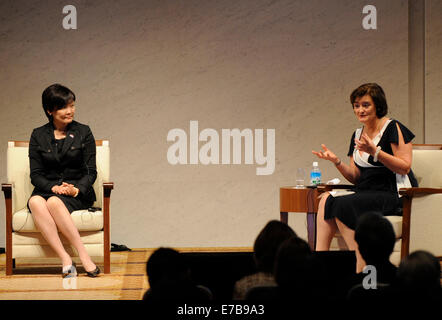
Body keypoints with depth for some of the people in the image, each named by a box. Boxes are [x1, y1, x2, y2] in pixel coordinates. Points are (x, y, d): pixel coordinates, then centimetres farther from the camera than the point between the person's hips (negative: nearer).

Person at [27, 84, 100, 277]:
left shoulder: (83, 132, 7)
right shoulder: (38, 136, 10)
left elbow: (91, 172, 4)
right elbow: (36, 174, 5)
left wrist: (77, 189, -16)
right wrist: (53, 187, -14)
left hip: (78, 193, -2)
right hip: (47, 189, 2)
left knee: (54, 202, -36)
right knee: (35, 202, -35)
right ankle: (66, 260, -41)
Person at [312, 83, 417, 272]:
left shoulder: (393, 128, -4)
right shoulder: (357, 135, 18)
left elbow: (405, 167, -13)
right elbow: (355, 177, 16)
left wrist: (375, 152, -22)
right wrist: (337, 162, -2)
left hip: (394, 195, -7)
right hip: (366, 194, 7)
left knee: (342, 206, -28)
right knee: (326, 200, -19)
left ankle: (360, 267, -24)